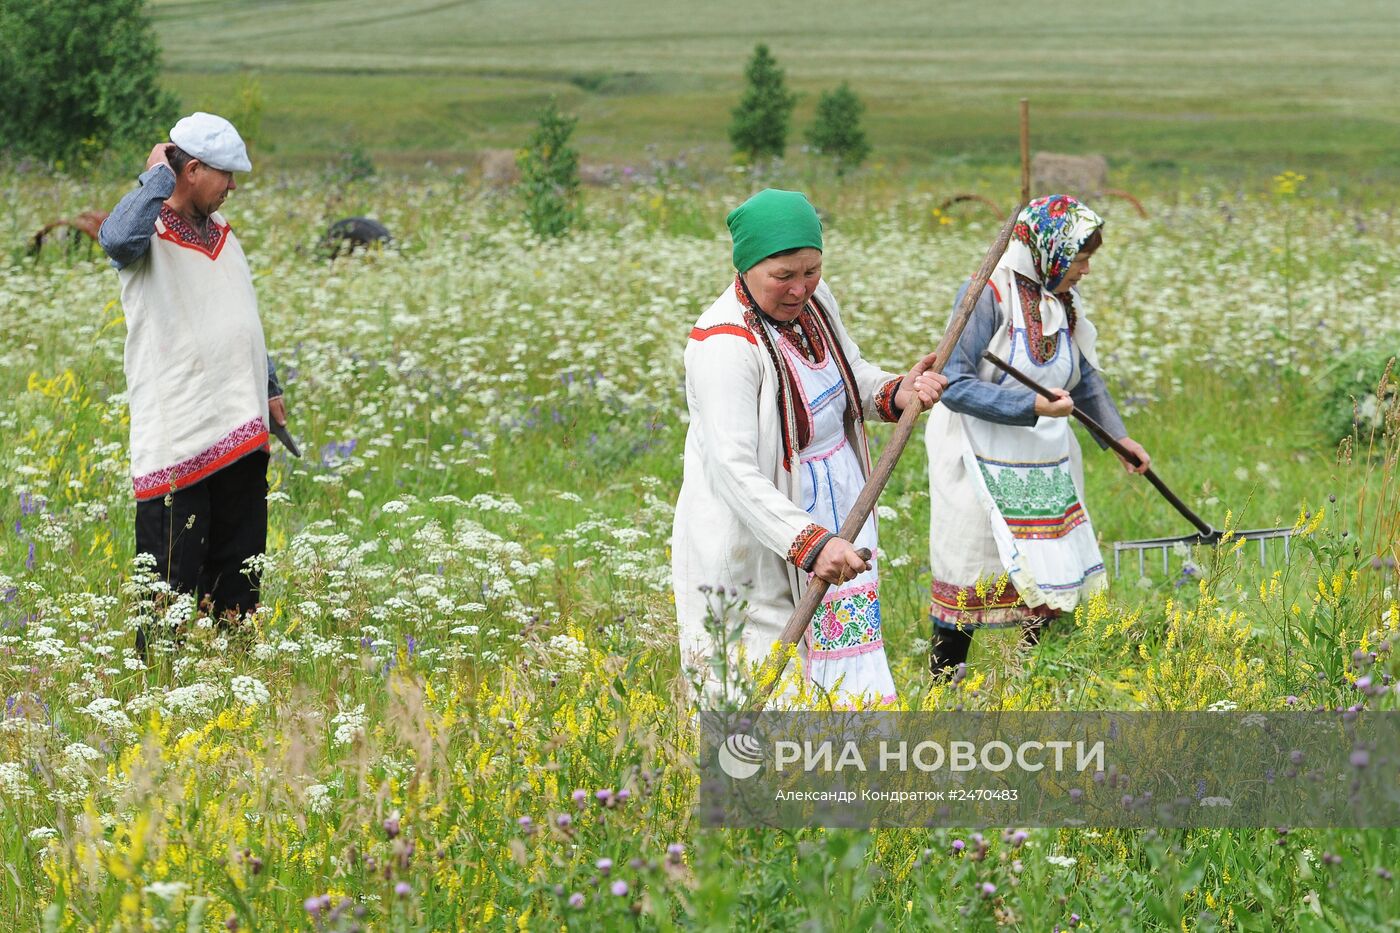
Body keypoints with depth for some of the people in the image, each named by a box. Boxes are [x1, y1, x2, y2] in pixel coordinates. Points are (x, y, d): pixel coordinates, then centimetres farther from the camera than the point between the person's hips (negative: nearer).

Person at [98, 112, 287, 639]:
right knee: (173, 577, -5)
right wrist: (159, 175, -24)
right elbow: (117, 239, -37)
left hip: (242, 430, 8)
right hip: (176, 435, -8)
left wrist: (269, 388, 30)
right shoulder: (150, 232, -10)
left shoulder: (221, 232, 15)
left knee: (239, 567, 14)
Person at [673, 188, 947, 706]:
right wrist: (810, 545, -40)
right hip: (760, 542, -8)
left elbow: (851, 372, 19)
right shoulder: (725, 346, -24)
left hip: (839, 518, 8)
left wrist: (895, 393, -4)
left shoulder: (814, 300, 0)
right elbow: (736, 472, -31)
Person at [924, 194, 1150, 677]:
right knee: (969, 583, 1)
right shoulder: (988, 296, -17)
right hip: (984, 470, -7)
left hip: (1047, 471, 7)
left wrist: (1119, 437, 13)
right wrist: (1032, 407, -26)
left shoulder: (1061, 301, 7)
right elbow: (955, 385, -21)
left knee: (1057, 582, 5)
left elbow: (1085, 380, 21)